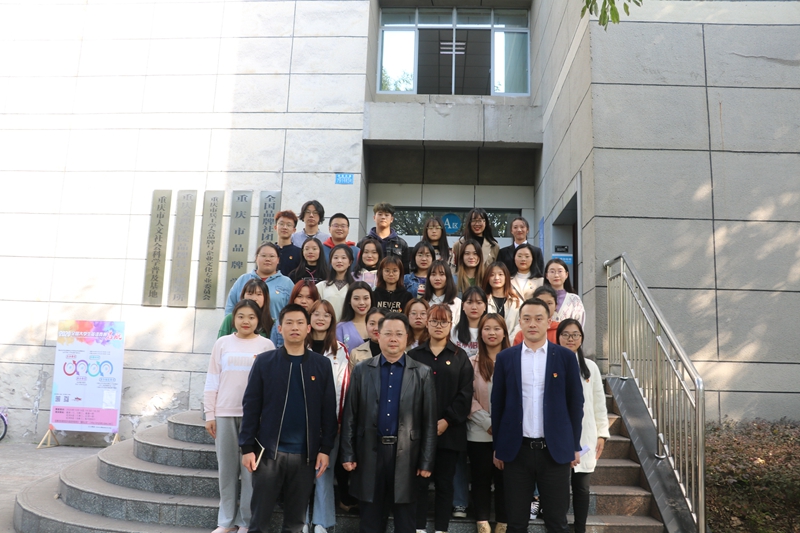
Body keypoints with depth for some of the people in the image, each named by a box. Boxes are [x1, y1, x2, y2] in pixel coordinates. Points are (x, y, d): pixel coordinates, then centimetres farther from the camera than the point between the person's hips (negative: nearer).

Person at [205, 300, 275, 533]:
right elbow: (212, 380, 8)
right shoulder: (222, 343, 7)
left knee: (250, 469, 1)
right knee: (227, 469, 7)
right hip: (224, 413, 2)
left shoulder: (266, 345, 2)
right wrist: (209, 414, 5)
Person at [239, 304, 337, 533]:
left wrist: (325, 449, -2)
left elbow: (328, 410, 2)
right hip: (268, 450, -1)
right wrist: (247, 447, -5)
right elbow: (250, 406, -1)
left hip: (305, 453, 1)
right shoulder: (264, 361, -1)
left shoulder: (322, 365, 2)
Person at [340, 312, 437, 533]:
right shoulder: (362, 370, 3)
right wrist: (347, 453, -1)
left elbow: (429, 421, -1)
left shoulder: (423, 373, 0)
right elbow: (350, 416, 2)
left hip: (406, 455, -1)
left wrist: (426, 461, -3)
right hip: (370, 453, 1)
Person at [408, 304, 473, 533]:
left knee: (445, 482, 6)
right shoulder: (414, 355, 8)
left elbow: (465, 394, -1)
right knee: (419, 481, 2)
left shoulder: (460, 356, 6)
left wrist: (447, 421, -11)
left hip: (449, 430, 0)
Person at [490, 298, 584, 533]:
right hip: (516, 450, 1)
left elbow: (575, 402, 4)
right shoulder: (505, 358, 2)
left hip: (555, 449, -1)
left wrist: (575, 445, 2)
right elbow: (497, 403, 6)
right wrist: (497, 447, 5)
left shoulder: (565, 356, 1)